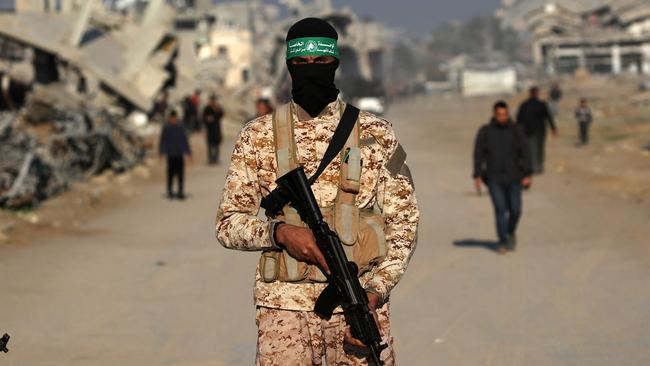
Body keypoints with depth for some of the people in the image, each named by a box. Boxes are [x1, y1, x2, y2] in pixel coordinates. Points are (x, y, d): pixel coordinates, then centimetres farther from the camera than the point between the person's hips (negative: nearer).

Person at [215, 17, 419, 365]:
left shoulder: (375, 134, 4)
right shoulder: (258, 136, 5)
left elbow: (403, 222, 4)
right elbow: (228, 223, 5)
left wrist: (377, 290, -9)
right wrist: (280, 232, -14)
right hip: (284, 310, 0)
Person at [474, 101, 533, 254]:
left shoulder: (515, 130, -2)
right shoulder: (485, 131, -3)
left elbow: (525, 153, -1)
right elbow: (478, 154, 0)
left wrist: (527, 174, -8)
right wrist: (477, 176, -5)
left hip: (513, 178, 1)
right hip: (494, 179, -1)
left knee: (515, 210, 2)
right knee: (500, 210, -9)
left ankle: (511, 231, 32)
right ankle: (503, 242, 2)